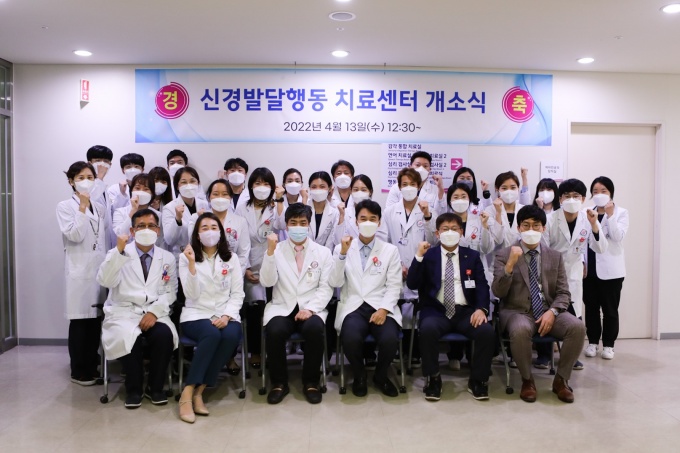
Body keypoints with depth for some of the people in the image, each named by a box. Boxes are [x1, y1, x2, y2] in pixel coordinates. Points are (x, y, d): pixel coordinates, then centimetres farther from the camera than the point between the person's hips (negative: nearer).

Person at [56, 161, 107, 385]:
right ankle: (79, 371, 11)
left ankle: (93, 366, 21)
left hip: (100, 268, 5)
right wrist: (82, 207, -15)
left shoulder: (99, 208, 13)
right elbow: (75, 236, -15)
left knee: (97, 319, 8)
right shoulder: (65, 206, -2)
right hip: (79, 270, -5)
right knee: (80, 320, 0)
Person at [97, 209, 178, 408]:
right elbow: (104, 281, -13)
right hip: (124, 312, -1)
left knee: (164, 335, -30)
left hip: (154, 313, 2)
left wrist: (155, 311, -13)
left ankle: (155, 387, -6)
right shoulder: (117, 253, 5)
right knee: (128, 337, -33)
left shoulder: (167, 258, 11)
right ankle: (134, 388, -7)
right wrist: (119, 251, -25)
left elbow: (169, 291, 5)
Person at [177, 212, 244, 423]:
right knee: (212, 335, -36)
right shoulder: (186, 257, 5)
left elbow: (238, 293, 6)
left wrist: (226, 316, -12)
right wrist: (192, 263, -17)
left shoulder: (231, 258, 11)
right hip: (197, 315, -2)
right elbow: (192, 294, -6)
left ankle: (198, 391, -22)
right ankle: (188, 393, -27)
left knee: (231, 335, -32)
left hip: (226, 315, 2)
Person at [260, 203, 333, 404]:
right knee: (275, 331, -31)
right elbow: (267, 282, -6)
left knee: (314, 330, -32)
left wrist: (310, 308, -15)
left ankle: (311, 382, -8)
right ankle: (279, 382, -5)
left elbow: (326, 287, 1)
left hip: (311, 308, 0)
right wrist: (270, 251, -17)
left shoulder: (323, 252, 8)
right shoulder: (277, 250, 7)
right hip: (282, 308, 0)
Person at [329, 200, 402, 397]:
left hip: (381, 307, 1)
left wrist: (384, 309, -13)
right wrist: (343, 254, -12)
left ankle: (380, 375, 6)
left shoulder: (390, 250, 11)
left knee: (390, 340, -30)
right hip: (353, 307, 0)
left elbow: (394, 286, 4)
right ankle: (359, 376, 3)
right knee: (350, 339, -32)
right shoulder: (341, 248, 11)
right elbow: (336, 283, 0)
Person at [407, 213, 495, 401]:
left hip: (465, 311, 2)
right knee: (428, 329, -35)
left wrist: (481, 308, -15)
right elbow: (412, 285, -2)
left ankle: (478, 379, -3)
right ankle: (433, 379, -12)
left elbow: (482, 286, 5)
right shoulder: (428, 255, 9)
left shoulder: (472, 256, 14)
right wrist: (419, 256, -13)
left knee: (487, 331, -27)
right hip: (436, 311, -1)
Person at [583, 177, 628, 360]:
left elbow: (618, 237, -13)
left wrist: (610, 215, -21)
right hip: (590, 267, 2)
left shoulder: (621, 213, 1)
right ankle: (592, 342, 18)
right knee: (591, 307, 8)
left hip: (610, 268, -2)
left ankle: (608, 344, 13)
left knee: (610, 308, 3)